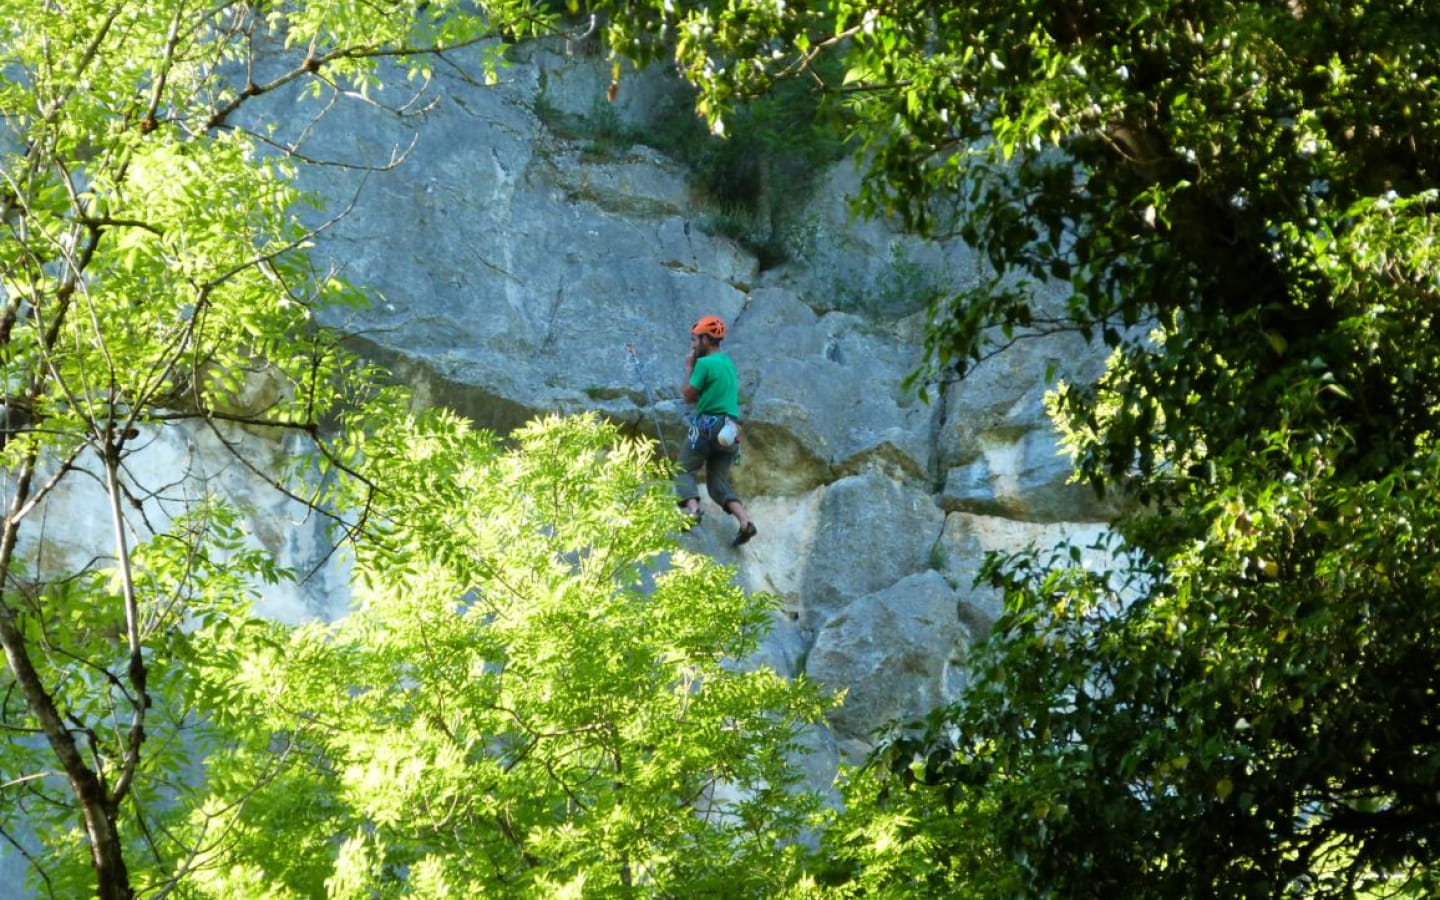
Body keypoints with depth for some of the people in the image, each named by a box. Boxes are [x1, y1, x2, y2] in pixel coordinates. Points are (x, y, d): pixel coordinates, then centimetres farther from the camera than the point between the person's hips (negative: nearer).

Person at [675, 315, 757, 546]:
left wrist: (689, 368, 9)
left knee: (684, 471, -1)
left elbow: (689, 396, -3)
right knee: (719, 482, 10)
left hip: (707, 426, -8)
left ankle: (692, 508, -26)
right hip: (730, 430, 8)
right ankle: (745, 520, -9)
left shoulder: (705, 364, -8)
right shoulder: (729, 363, 19)